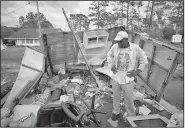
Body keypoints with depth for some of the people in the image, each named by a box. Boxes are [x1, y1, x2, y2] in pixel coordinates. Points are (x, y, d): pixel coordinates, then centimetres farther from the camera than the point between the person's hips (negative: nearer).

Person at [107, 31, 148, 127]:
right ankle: (116, 113, 44)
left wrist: (137, 71, -9)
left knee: (128, 99, 12)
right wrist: (111, 66, -2)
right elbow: (109, 55, 11)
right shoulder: (115, 47, -9)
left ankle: (131, 117, 39)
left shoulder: (135, 48, -15)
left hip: (127, 80, -2)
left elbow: (143, 59, 0)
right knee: (116, 97, 20)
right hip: (115, 78, 3)